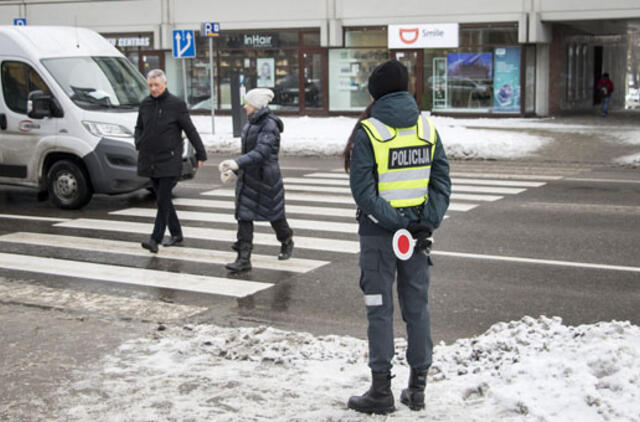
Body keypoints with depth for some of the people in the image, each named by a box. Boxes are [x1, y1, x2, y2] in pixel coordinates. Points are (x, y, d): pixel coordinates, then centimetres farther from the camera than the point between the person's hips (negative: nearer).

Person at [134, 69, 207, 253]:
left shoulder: (176, 104, -6)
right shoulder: (145, 104, 9)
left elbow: (190, 130, -2)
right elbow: (139, 128, 23)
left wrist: (201, 154, -1)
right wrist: (139, 143, 3)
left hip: (169, 161, -6)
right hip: (150, 161, 6)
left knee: (163, 200, -11)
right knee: (163, 199, 13)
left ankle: (155, 239, -12)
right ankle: (176, 234, 25)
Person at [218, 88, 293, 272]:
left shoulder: (269, 126, -18)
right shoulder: (251, 124, 10)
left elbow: (262, 152, -31)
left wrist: (237, 163, -43)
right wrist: (235, 172, 15)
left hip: (266, 177, -7)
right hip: (248, 177, 7)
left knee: (274, 214, 11)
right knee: (244, 215, -2)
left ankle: (287, 242, 40)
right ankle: (244, 259, -3)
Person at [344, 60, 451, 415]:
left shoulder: (368, 131, -10)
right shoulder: (427, 129, 3)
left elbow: (363, 189, -17)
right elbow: (442, 182, -1)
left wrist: (394, 220, -16)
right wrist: (427, 222, -6)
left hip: (378, 233, -4)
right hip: (418, 231, 4)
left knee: (380, 309, 4)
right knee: (417, 306, 13)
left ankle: (381, 391, 10)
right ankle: (417, 388, 20)